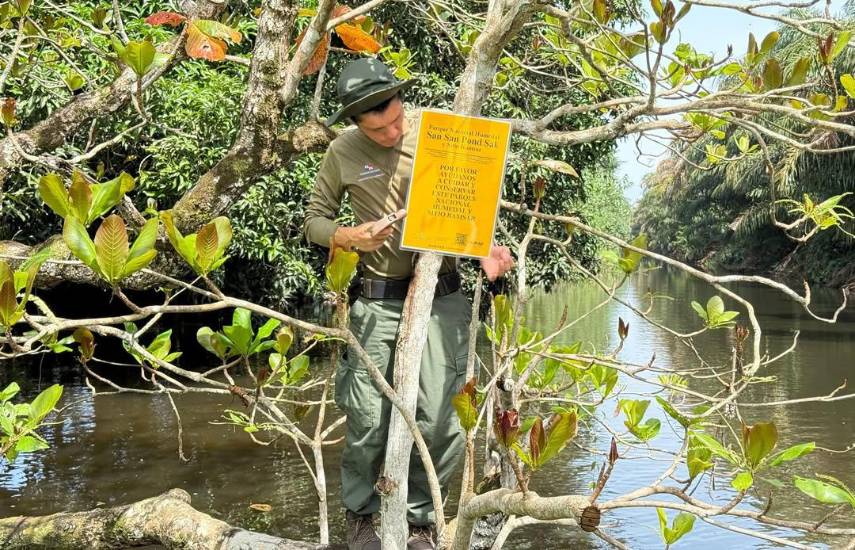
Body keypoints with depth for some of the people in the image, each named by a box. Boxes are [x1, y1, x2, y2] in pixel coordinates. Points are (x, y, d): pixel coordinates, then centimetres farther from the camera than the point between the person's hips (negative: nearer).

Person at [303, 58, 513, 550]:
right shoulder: (343, 152, -2)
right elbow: (315, 220, 7)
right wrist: (350, 237, -13)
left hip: (441, 295, 0)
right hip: (379, 301, 0)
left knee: (434, 420, -3)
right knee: (368, 421, 2)